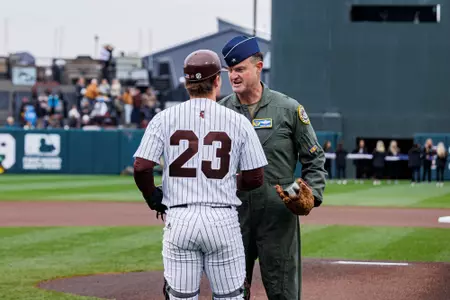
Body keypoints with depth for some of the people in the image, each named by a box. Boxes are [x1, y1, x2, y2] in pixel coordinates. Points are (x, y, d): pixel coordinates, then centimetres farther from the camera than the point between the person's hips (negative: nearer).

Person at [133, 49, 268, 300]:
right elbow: (256, 178, 2)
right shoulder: (238, 122, 0)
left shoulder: (164, 119, 0)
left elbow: (141, 168, -6)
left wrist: (154, 199, 12)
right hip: (223, 221, -1)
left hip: (179, 220, 1)